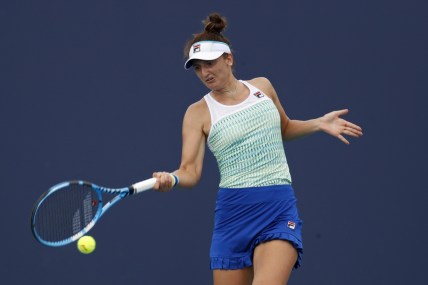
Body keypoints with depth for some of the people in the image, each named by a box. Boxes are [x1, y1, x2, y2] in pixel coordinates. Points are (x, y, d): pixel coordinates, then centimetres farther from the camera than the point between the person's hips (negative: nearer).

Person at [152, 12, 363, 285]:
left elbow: (285, 128, 27)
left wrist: (319, 124, 12)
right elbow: (191, 170, -8)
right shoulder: (198, 113, 1)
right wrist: (171, 178, -29)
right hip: (234, 212, 0)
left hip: (279, 211, 0)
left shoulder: (262, 87, 9)